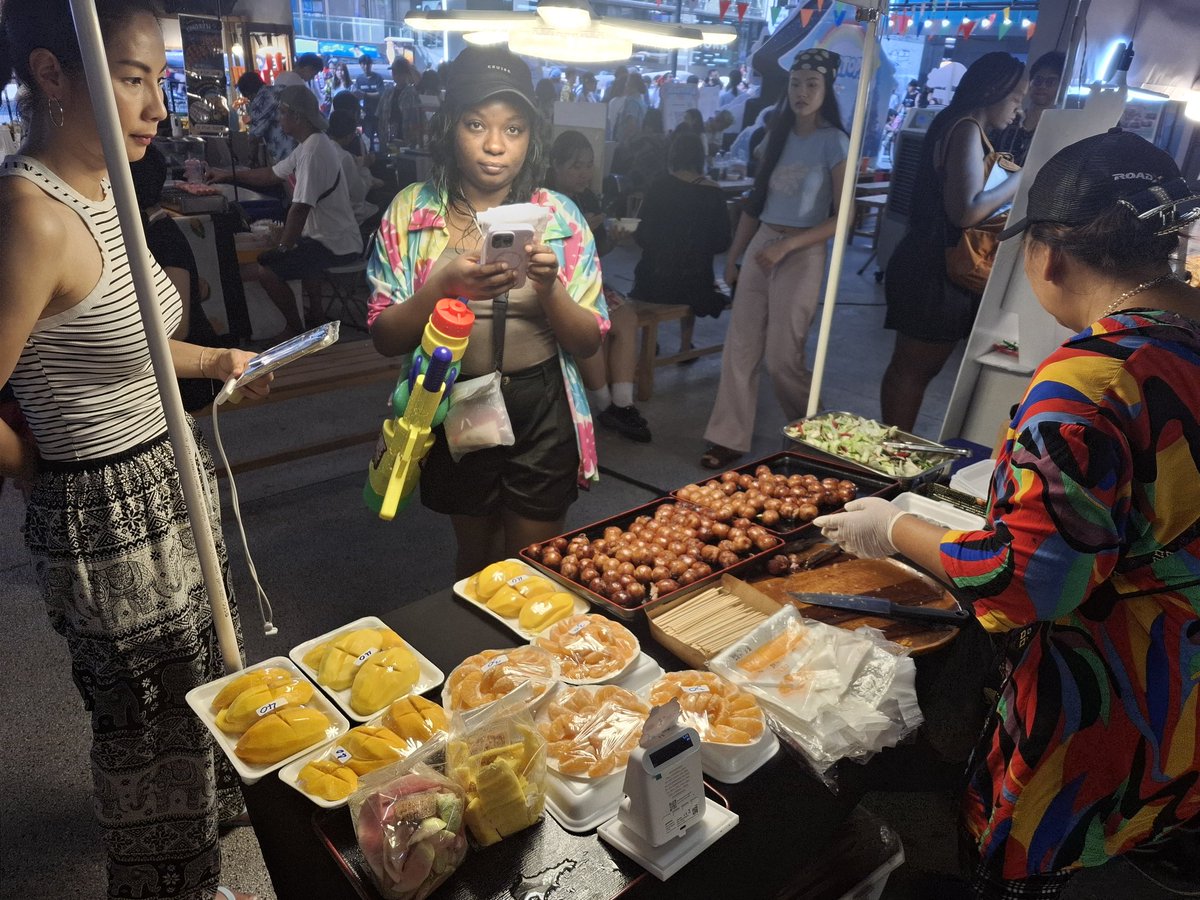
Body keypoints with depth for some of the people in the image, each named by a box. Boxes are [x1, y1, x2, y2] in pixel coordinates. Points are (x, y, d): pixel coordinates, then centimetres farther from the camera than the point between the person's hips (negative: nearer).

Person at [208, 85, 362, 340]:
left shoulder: (313, 151, -22)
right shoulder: (310, 144, 11)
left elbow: (300, 208, -24)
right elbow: (271, 175, 23)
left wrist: (283, 247, -12)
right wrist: (229, 174, 24)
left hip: (335, 245, -11)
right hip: (328, 235, 11)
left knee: (266, 269, -17)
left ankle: (296, 329, 3)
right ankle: (313, 313, 37)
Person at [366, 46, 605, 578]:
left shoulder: (560, 216, -4)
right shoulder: (410, 212, -4)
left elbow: (588, 343, -4)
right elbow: (385, 340, -8)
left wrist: (548, 288, -23)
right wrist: (443, 286, -26)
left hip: (542, 415, 0)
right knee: (477, 560, 21)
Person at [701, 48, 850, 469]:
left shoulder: (833, 142, -6)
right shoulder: (778, 135, 12)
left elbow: (841, 217, -12)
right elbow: (756, 201, 14)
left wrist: (784, 246, -20)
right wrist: (733, 256, 12)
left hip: (801, 254, -6)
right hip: (759, 245, 6)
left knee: (782, 357, -2)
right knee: (740, 347, 2)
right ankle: (728, 438, 10)